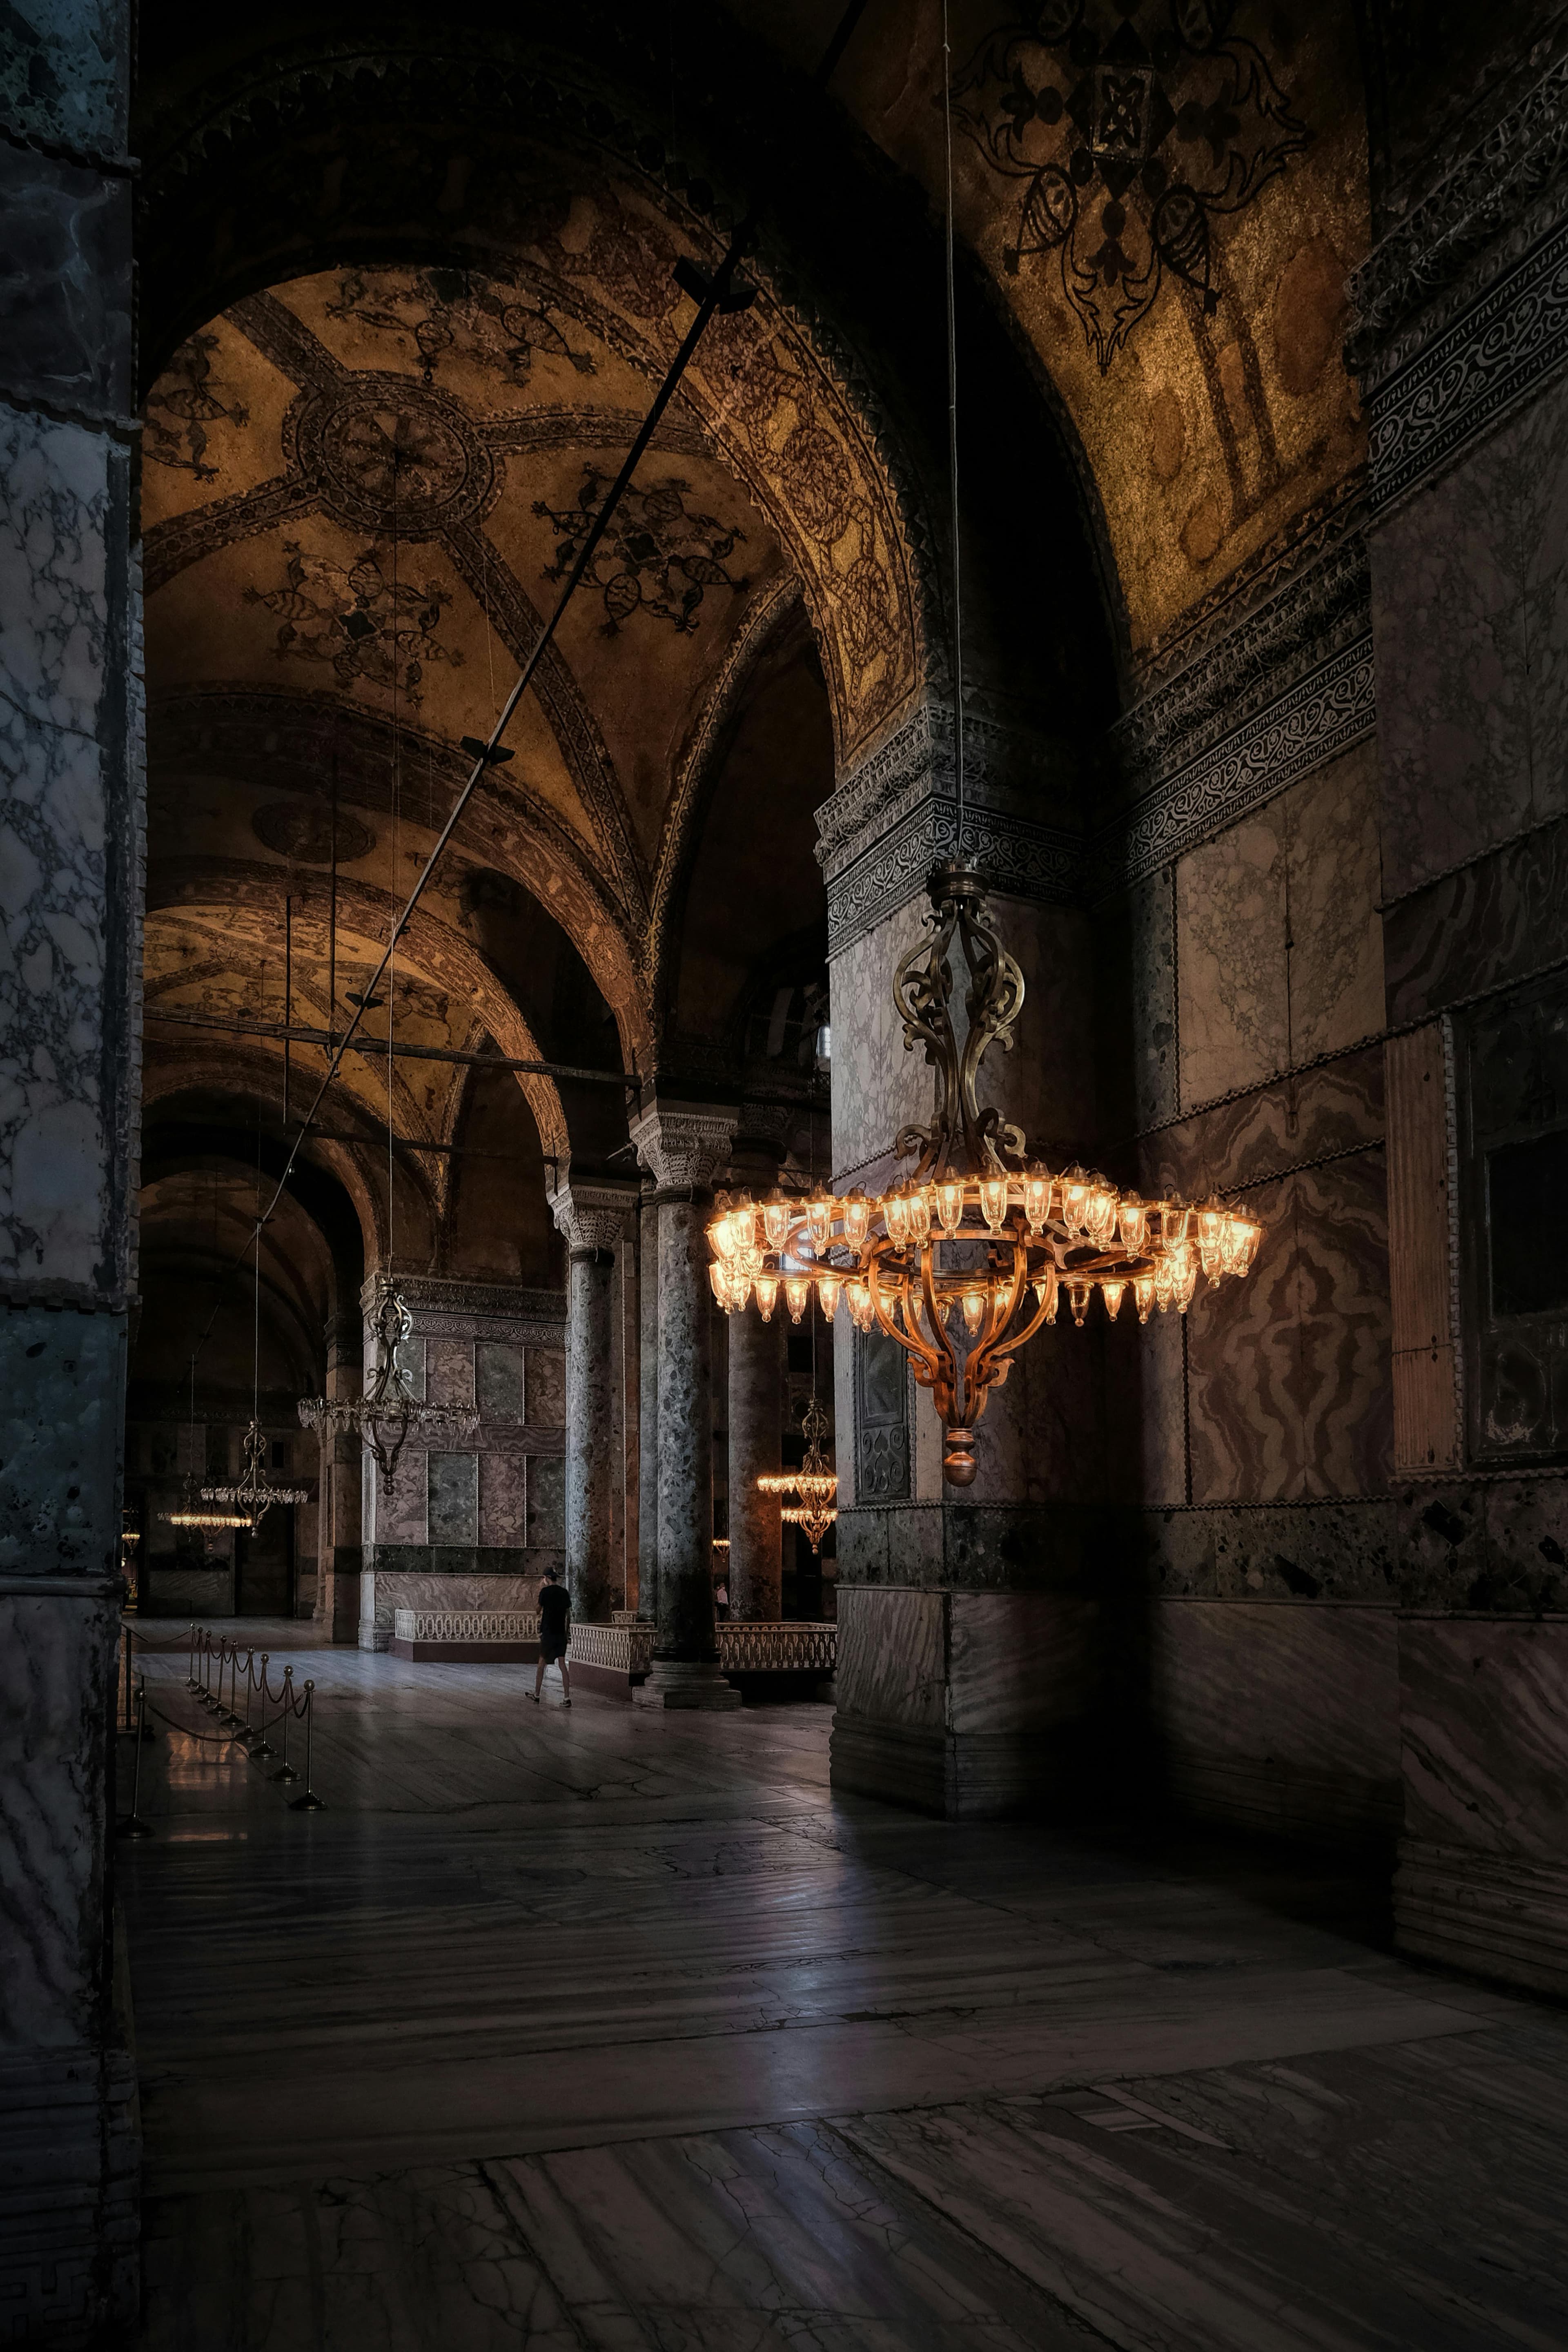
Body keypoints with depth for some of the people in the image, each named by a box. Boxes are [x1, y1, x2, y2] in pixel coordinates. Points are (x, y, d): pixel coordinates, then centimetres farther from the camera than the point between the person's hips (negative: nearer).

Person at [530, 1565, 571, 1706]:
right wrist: (568, 1631, 18)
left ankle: (537, 1694, 21)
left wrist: (539, 1592, 10)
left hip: (548, 1632, -4)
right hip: (561, 1633, 4)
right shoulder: (564, 1592, 6)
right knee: (562, 1665, 1)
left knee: (542, 1663, 10)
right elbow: (568, 1615, 9)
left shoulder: (545, 1591, -8)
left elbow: (539, 1610, 1)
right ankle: (567, 1697, -7)